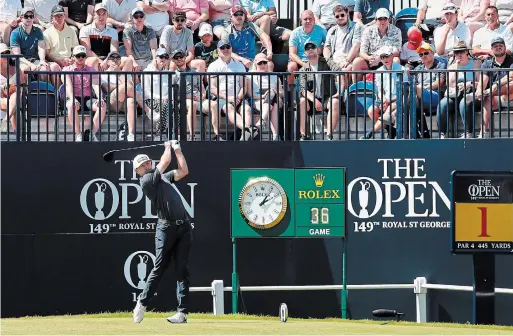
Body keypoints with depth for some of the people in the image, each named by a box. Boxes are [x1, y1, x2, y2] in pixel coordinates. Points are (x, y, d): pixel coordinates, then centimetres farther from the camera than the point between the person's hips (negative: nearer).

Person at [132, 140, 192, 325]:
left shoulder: (164, 177, 20)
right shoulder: (146, 181, -4)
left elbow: (183, 171, 22)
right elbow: (165, 163, -1)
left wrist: (177, 149, 22)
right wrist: (168, 147, 16)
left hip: (184, 227, 6)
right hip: (166, 228, -6)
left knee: (182, 269, -1)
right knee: (159, 268, -4)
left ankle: (182, 312, -4)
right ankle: (142, 303, 12)